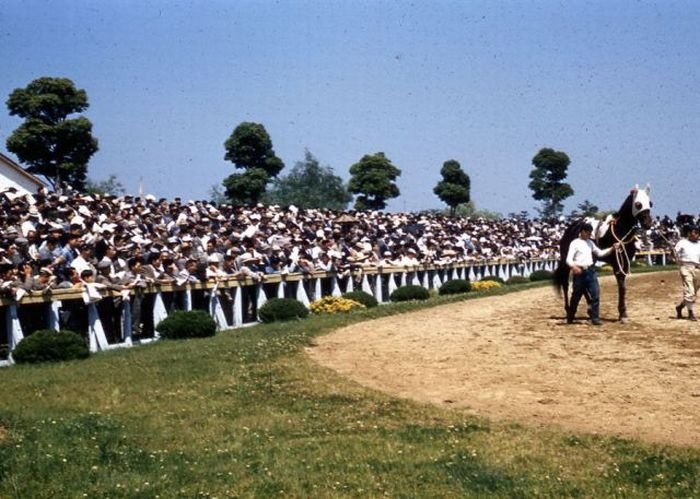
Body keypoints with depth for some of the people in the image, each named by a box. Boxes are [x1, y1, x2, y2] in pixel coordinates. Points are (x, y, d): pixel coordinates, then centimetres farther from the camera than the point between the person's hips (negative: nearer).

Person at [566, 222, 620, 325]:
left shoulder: (590, 242, 12)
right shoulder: (575, 243, -7)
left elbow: (600, 253, 19)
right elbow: (568, 259, -14)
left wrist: (612, 248, 6)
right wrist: (574, 267, -34)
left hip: (590, 270, 5)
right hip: (579, 272, -5)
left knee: (595, 294, -4)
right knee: (576, 296, 6)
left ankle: (595, 318, 1)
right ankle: (570, 318, 23)